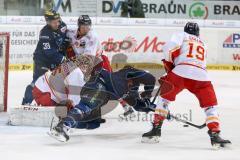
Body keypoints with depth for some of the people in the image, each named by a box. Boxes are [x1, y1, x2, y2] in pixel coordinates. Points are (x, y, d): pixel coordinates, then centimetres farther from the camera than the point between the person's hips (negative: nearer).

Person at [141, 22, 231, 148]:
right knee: (210, 106, 13)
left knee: (164, 98, 18)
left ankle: (156, 129, 14)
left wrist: (169, 65, 15)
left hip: (181, 71, -2)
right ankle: (215, 135, -3)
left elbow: (170, 47, 0)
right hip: (201, 75, 2)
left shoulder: (181, 36, 20)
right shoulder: (203, 44, 34)